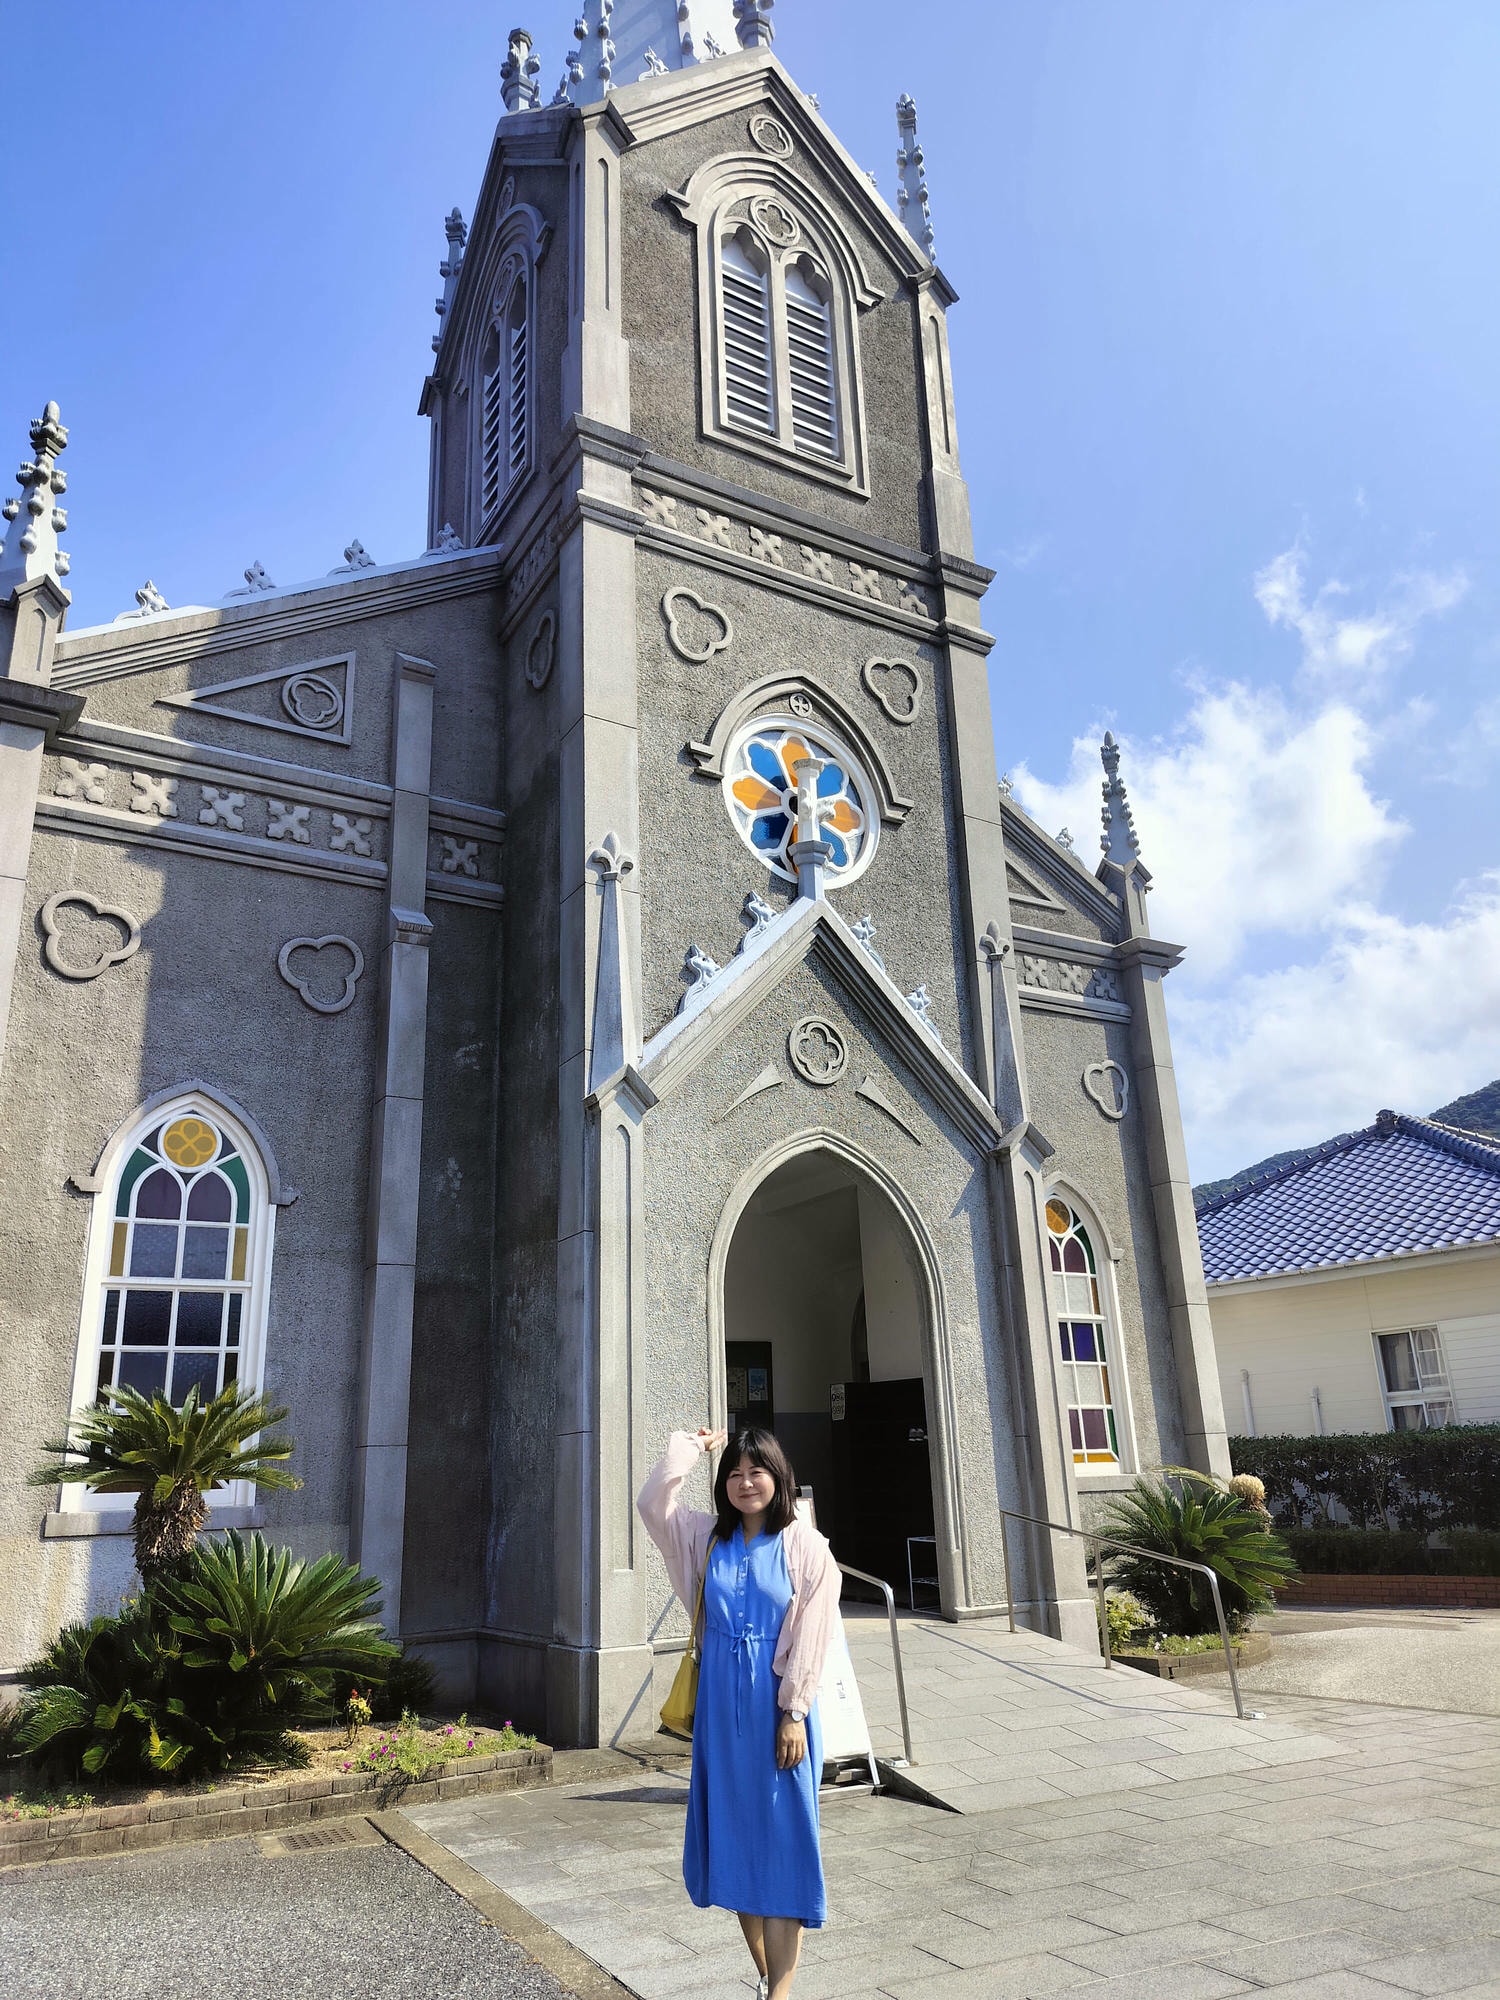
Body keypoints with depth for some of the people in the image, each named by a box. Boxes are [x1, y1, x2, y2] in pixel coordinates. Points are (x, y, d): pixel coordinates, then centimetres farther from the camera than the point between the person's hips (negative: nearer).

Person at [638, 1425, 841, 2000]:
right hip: (720, 1703, 4)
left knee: (781, 1837, 0)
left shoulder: (806, 1547, -7)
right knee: (731, 1834, 11)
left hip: (777, 1706, -4)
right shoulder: (708, 1537, 3)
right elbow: (653, 1503, -9)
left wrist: (794, 1715, -13)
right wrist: (691, 1447, -4)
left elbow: (810, 1639, -9)